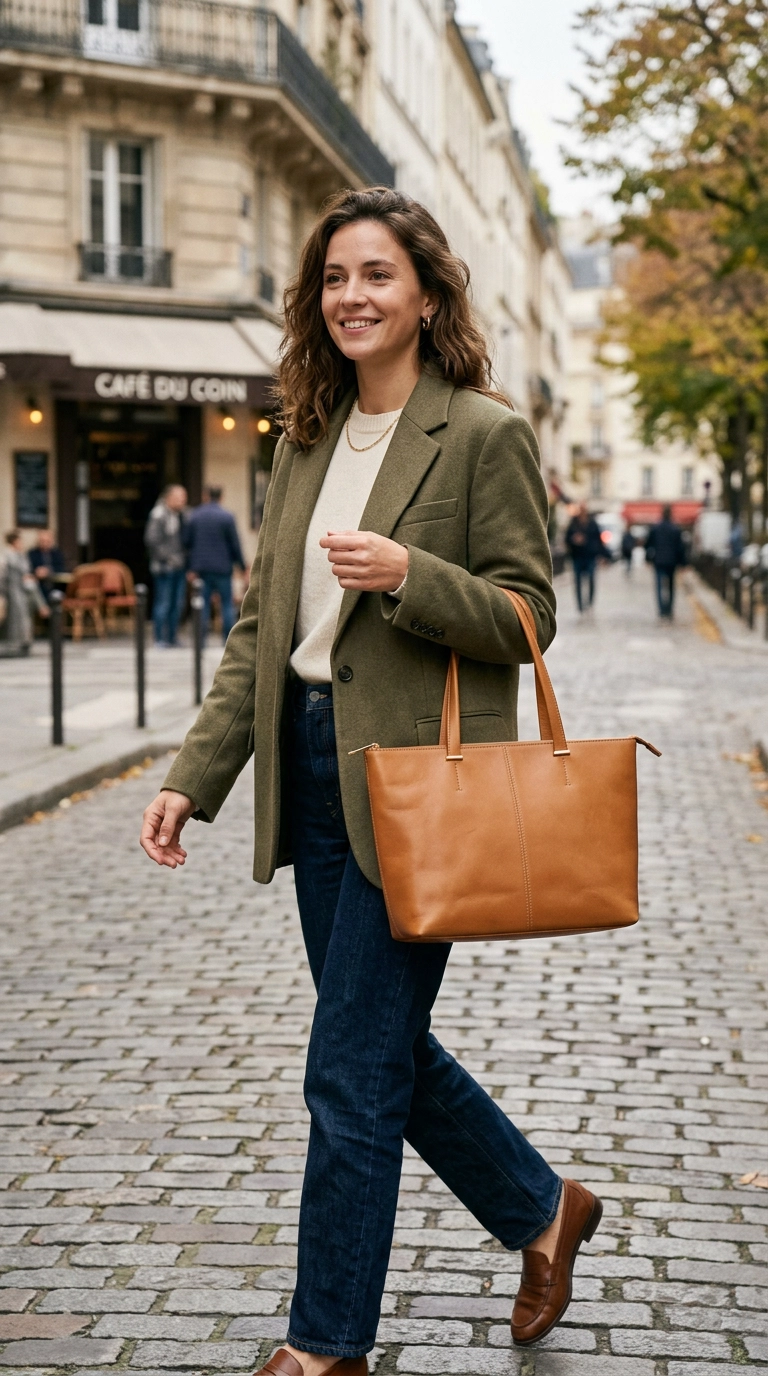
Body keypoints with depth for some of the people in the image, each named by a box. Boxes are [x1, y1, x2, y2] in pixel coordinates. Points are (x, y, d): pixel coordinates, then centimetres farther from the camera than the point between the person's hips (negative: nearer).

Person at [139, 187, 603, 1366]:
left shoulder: (485, 434, -8)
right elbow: (260, 625, 13)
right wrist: (195, 777, 6)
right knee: (386, 1048, 16)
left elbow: (526, 617, -9)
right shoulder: (307, 439, 12)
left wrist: (409, 577, -25)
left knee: (351, 1075, -2)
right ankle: (544, 1209, 38)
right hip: (311, 771, 7)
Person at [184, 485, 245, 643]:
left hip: (201, 566, 3)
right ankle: (228, 639, 2)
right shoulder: (227, 517, -8)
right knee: (227, 603, 4)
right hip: (222, 566, -3)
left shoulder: (195, 516, 3)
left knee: (203, 603, 6)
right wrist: (241, 564, 3)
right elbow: (235, 543, -6)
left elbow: (187, 541, 6)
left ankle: (201, 638, 1)